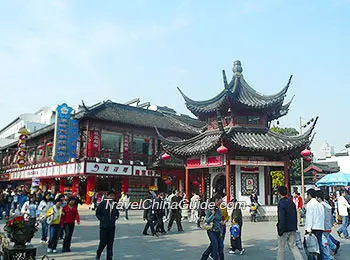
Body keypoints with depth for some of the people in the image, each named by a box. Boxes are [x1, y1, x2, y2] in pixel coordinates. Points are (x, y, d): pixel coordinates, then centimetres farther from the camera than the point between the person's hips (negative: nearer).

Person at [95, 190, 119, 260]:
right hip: (103, 226, -4)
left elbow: (117, 213, 20)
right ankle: (98, 254, 27)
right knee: (103, 242, -1)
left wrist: (115, 218, 5)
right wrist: (102, 219, -8)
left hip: (112, 226, 4)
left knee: (110, 243, 7)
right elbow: (97, 213, -1)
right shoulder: (102, 203, -8)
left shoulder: (115, 204, 5)